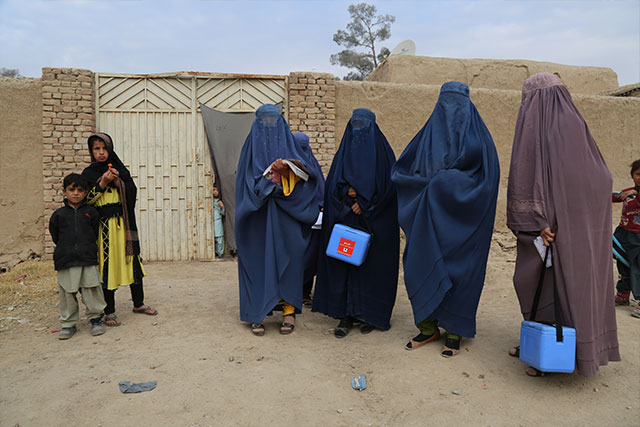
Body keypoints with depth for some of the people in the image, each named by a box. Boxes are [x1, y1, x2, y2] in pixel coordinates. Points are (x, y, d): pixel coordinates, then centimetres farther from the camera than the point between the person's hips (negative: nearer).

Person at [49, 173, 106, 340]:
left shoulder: (91, 212, 4)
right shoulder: (58, 215, 5)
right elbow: (55, 237, 11)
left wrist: (88, 249, 7)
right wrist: (67, 249, 8)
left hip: (88, 259, -1)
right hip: (65, 262, 1)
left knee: (92, 291, 3)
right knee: (67, 294, 7)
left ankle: (96, 319, 18)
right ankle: (68, 323, 21)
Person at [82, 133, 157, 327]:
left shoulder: (120, 169, 12)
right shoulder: (88, 173, 6)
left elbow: (132, 192, 4)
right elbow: (85, 200, -2)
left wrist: (118, 182, -12)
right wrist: (102, 183, -13)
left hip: (123, 224, 2)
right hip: (103, 226, -2)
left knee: (132, 261, 4)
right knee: (107, 265, -1)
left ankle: (138, 303, 19)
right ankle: (109, 312, 10)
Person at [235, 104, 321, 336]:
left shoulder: (288, 146, 11)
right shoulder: (251, 148, 9)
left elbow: (309, 176, 0)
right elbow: (250, 183, -3)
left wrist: (288, 171, -19)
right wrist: (275, 174, -16)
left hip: (285, 219, 1)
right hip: (259, 221, -1)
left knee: (287, 256, -2)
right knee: (258, 259, -1)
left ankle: (289, 310, 9)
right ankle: (257, 313, 8)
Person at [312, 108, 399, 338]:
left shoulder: (382, 152, 3)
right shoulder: (343, 153, 13)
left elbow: (387, 186, -4)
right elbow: (332, 185, 6)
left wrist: (363, 201, -11)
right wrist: (349, 191, -13)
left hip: (374, 222, -3)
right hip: (344, 221, 3)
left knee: (371, 264, 1)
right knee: (343, 264, -1)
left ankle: (368, 314, 14)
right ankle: (346, 316, 6)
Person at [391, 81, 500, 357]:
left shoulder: (477, 134, 2)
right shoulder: (430, 133, 11)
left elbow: (489, 174, -10)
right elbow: (401, 169, 8)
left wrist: (445, 179, -15)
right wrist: (432, 181, -8)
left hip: (461, 217, -3)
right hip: (429, 215, 4)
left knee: (457, 270, 0)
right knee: (420, 267, 2)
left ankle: (454, 331, 17)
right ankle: (429, 327, 19)